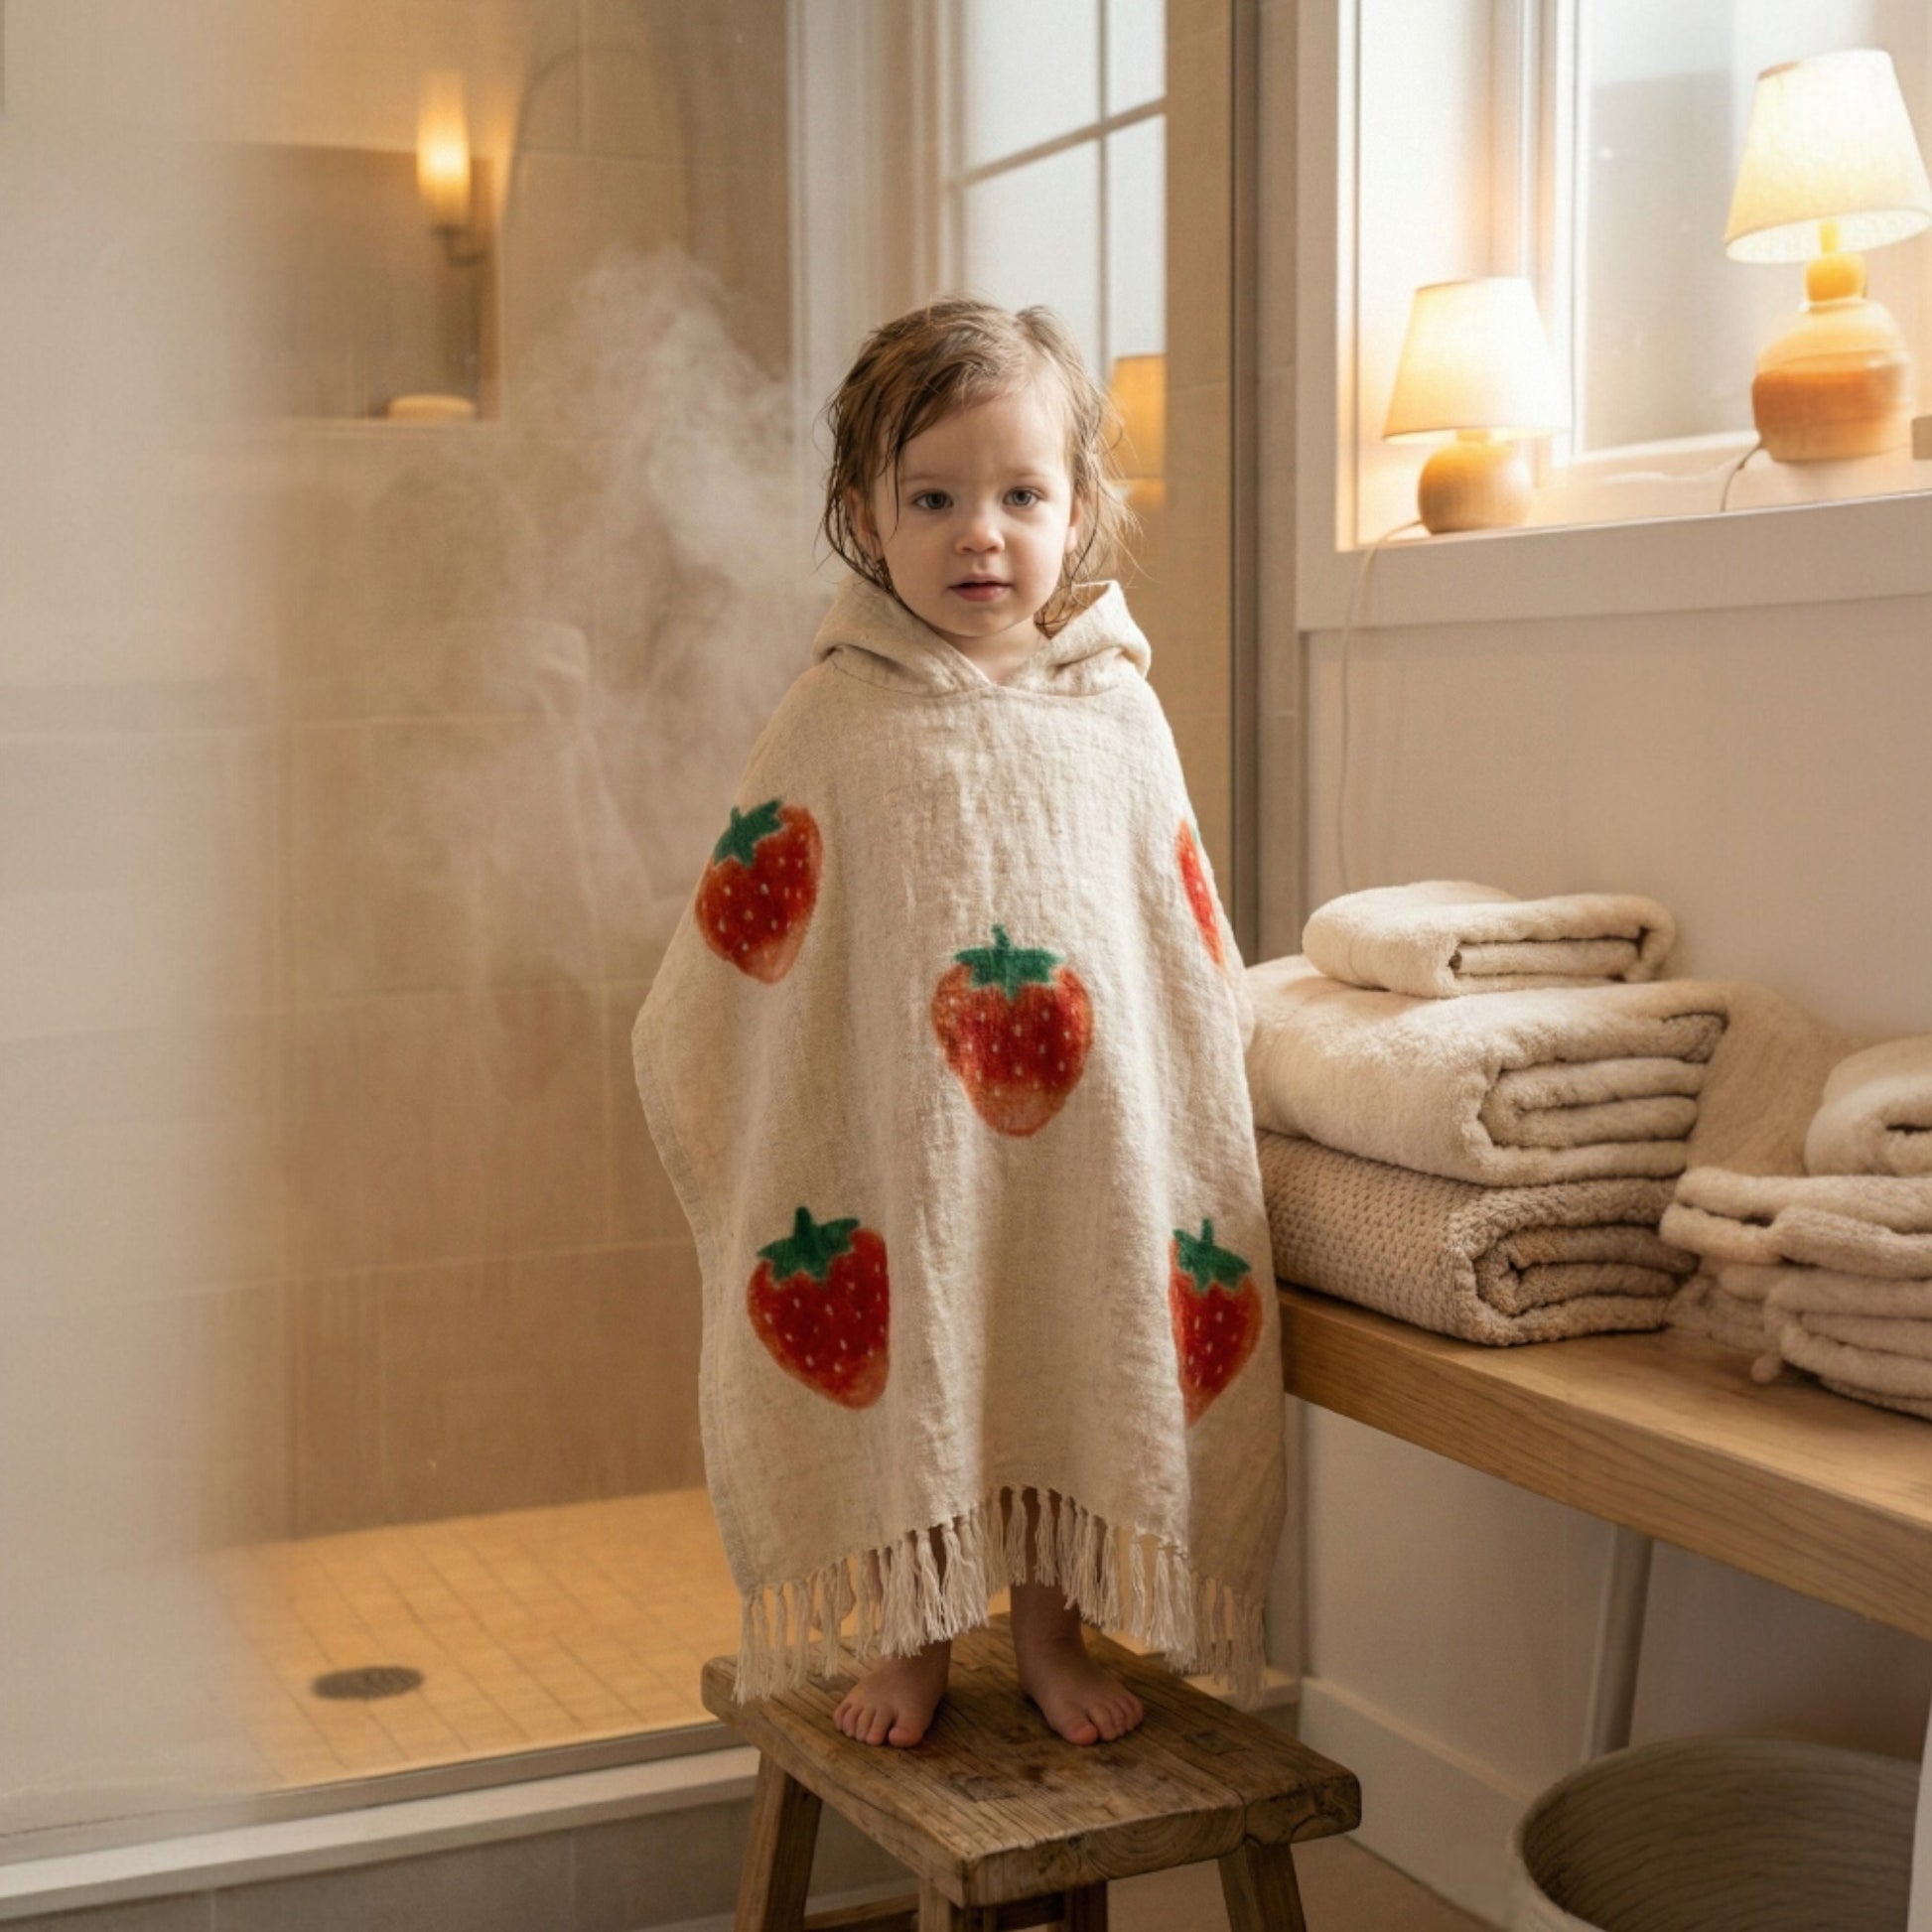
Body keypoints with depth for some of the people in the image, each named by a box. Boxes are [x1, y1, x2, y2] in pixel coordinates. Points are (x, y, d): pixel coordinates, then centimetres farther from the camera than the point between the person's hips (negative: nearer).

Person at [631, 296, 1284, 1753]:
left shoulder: (1118, 717, 4)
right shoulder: (836, 721, -3)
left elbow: (1194, 948, 10)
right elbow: (740, 942, 2)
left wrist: (1204, 1104, 9)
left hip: (1094, 1149, 2)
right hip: (894, 1152, -2)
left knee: (1077, 1385, 11)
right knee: (898, 1391, 8)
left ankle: (1052, 1629, 31)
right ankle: (910, 1635, 28)